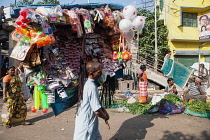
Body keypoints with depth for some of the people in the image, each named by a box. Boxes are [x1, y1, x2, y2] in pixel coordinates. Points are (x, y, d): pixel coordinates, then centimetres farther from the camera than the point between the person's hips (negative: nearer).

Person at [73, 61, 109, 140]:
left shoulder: (88, 83, 2)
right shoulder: (92, 87, -26)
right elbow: (97, 110, -27)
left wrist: (103, 110, 8)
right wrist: (105, 117, -8)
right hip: (87, 123, -9)